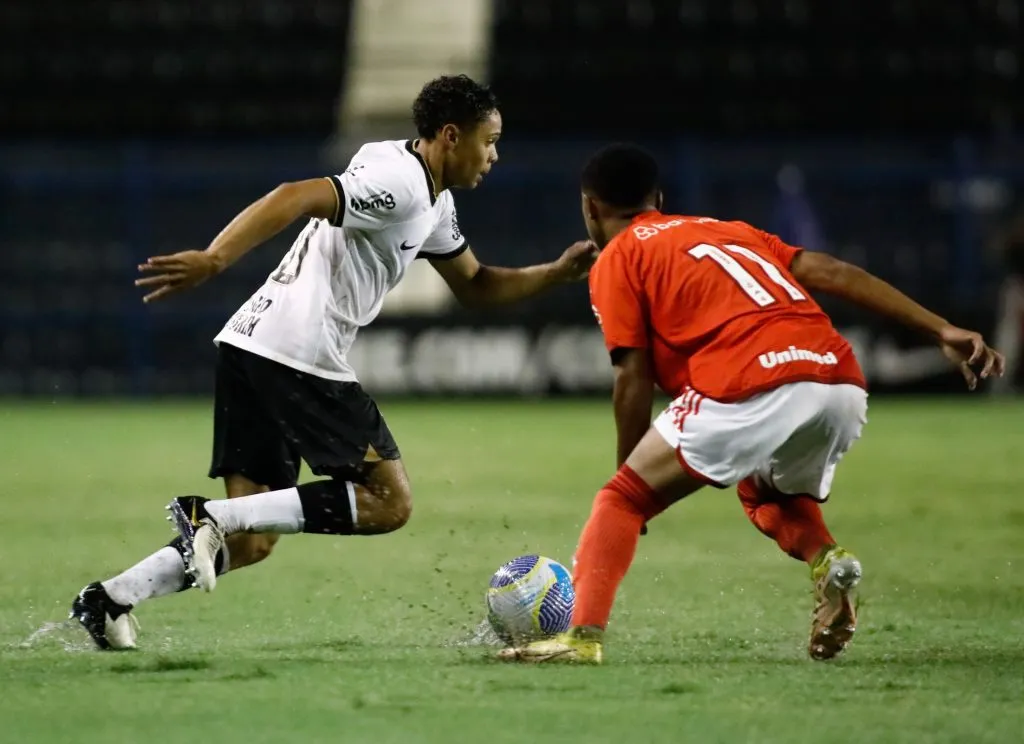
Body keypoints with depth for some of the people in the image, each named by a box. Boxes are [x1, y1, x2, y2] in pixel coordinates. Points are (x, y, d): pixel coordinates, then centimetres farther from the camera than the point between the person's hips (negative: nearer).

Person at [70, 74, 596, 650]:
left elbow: (476, 287, 32)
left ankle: (111, 599, -1)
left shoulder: (433, 202, 21)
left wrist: (558, 273, 18)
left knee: (251, 543, 9)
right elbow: (295, 198, -24)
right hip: (299, 358, -10)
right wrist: (212, 261, -34)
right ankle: (212, 515, -14)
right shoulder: (398, 184, -11)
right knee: (390, 502, -6)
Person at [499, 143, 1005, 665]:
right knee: (765, 491, 33)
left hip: (754, 388, -6)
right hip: (843, 386, 6)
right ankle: (827, 560, 5)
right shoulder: (729, 231, 32)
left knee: (623, 499, 6)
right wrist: (942, 331, 15)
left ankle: (584, 635, -10)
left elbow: (634, 379, 6)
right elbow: (831, 273, 20)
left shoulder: (616, 259, 17)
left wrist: (631, 479, 16)